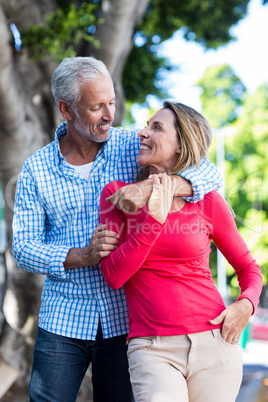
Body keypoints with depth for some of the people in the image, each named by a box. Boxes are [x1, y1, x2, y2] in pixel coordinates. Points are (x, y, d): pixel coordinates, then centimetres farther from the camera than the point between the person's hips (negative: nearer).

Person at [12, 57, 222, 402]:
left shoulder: (133, 147, 0)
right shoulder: (36, 169, 1)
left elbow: (207, 174, -8)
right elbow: (23, 248, -2)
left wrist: (149, 187, -26)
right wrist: (83, 256, -19)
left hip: (124, 317, 0)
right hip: (63, 320, 0)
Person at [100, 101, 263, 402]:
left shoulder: (208, 201, 3)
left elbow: (249, 268, 14)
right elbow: (113, 276, -4)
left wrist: (245, 304, -7)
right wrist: (154, 218, -11)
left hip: (214, 344, 1)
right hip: (152, 350, -1)